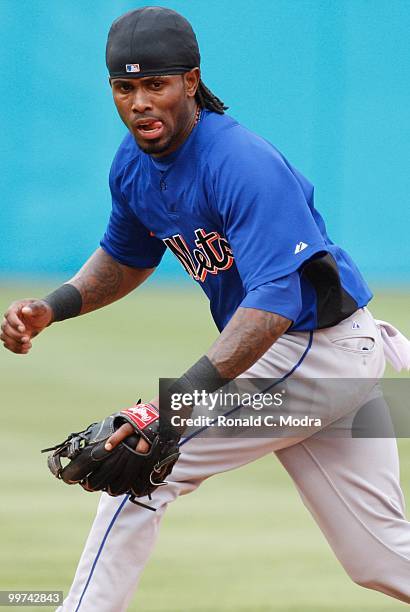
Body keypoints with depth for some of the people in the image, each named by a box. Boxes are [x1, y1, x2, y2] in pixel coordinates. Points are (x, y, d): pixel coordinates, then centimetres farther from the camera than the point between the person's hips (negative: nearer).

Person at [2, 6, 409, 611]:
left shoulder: (244, 164, -26)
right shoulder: (135, 163, 2)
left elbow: (275, 301, -34)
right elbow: (126, 260, 20)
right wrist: (52, 307, -1)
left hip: (314, 350, -9)